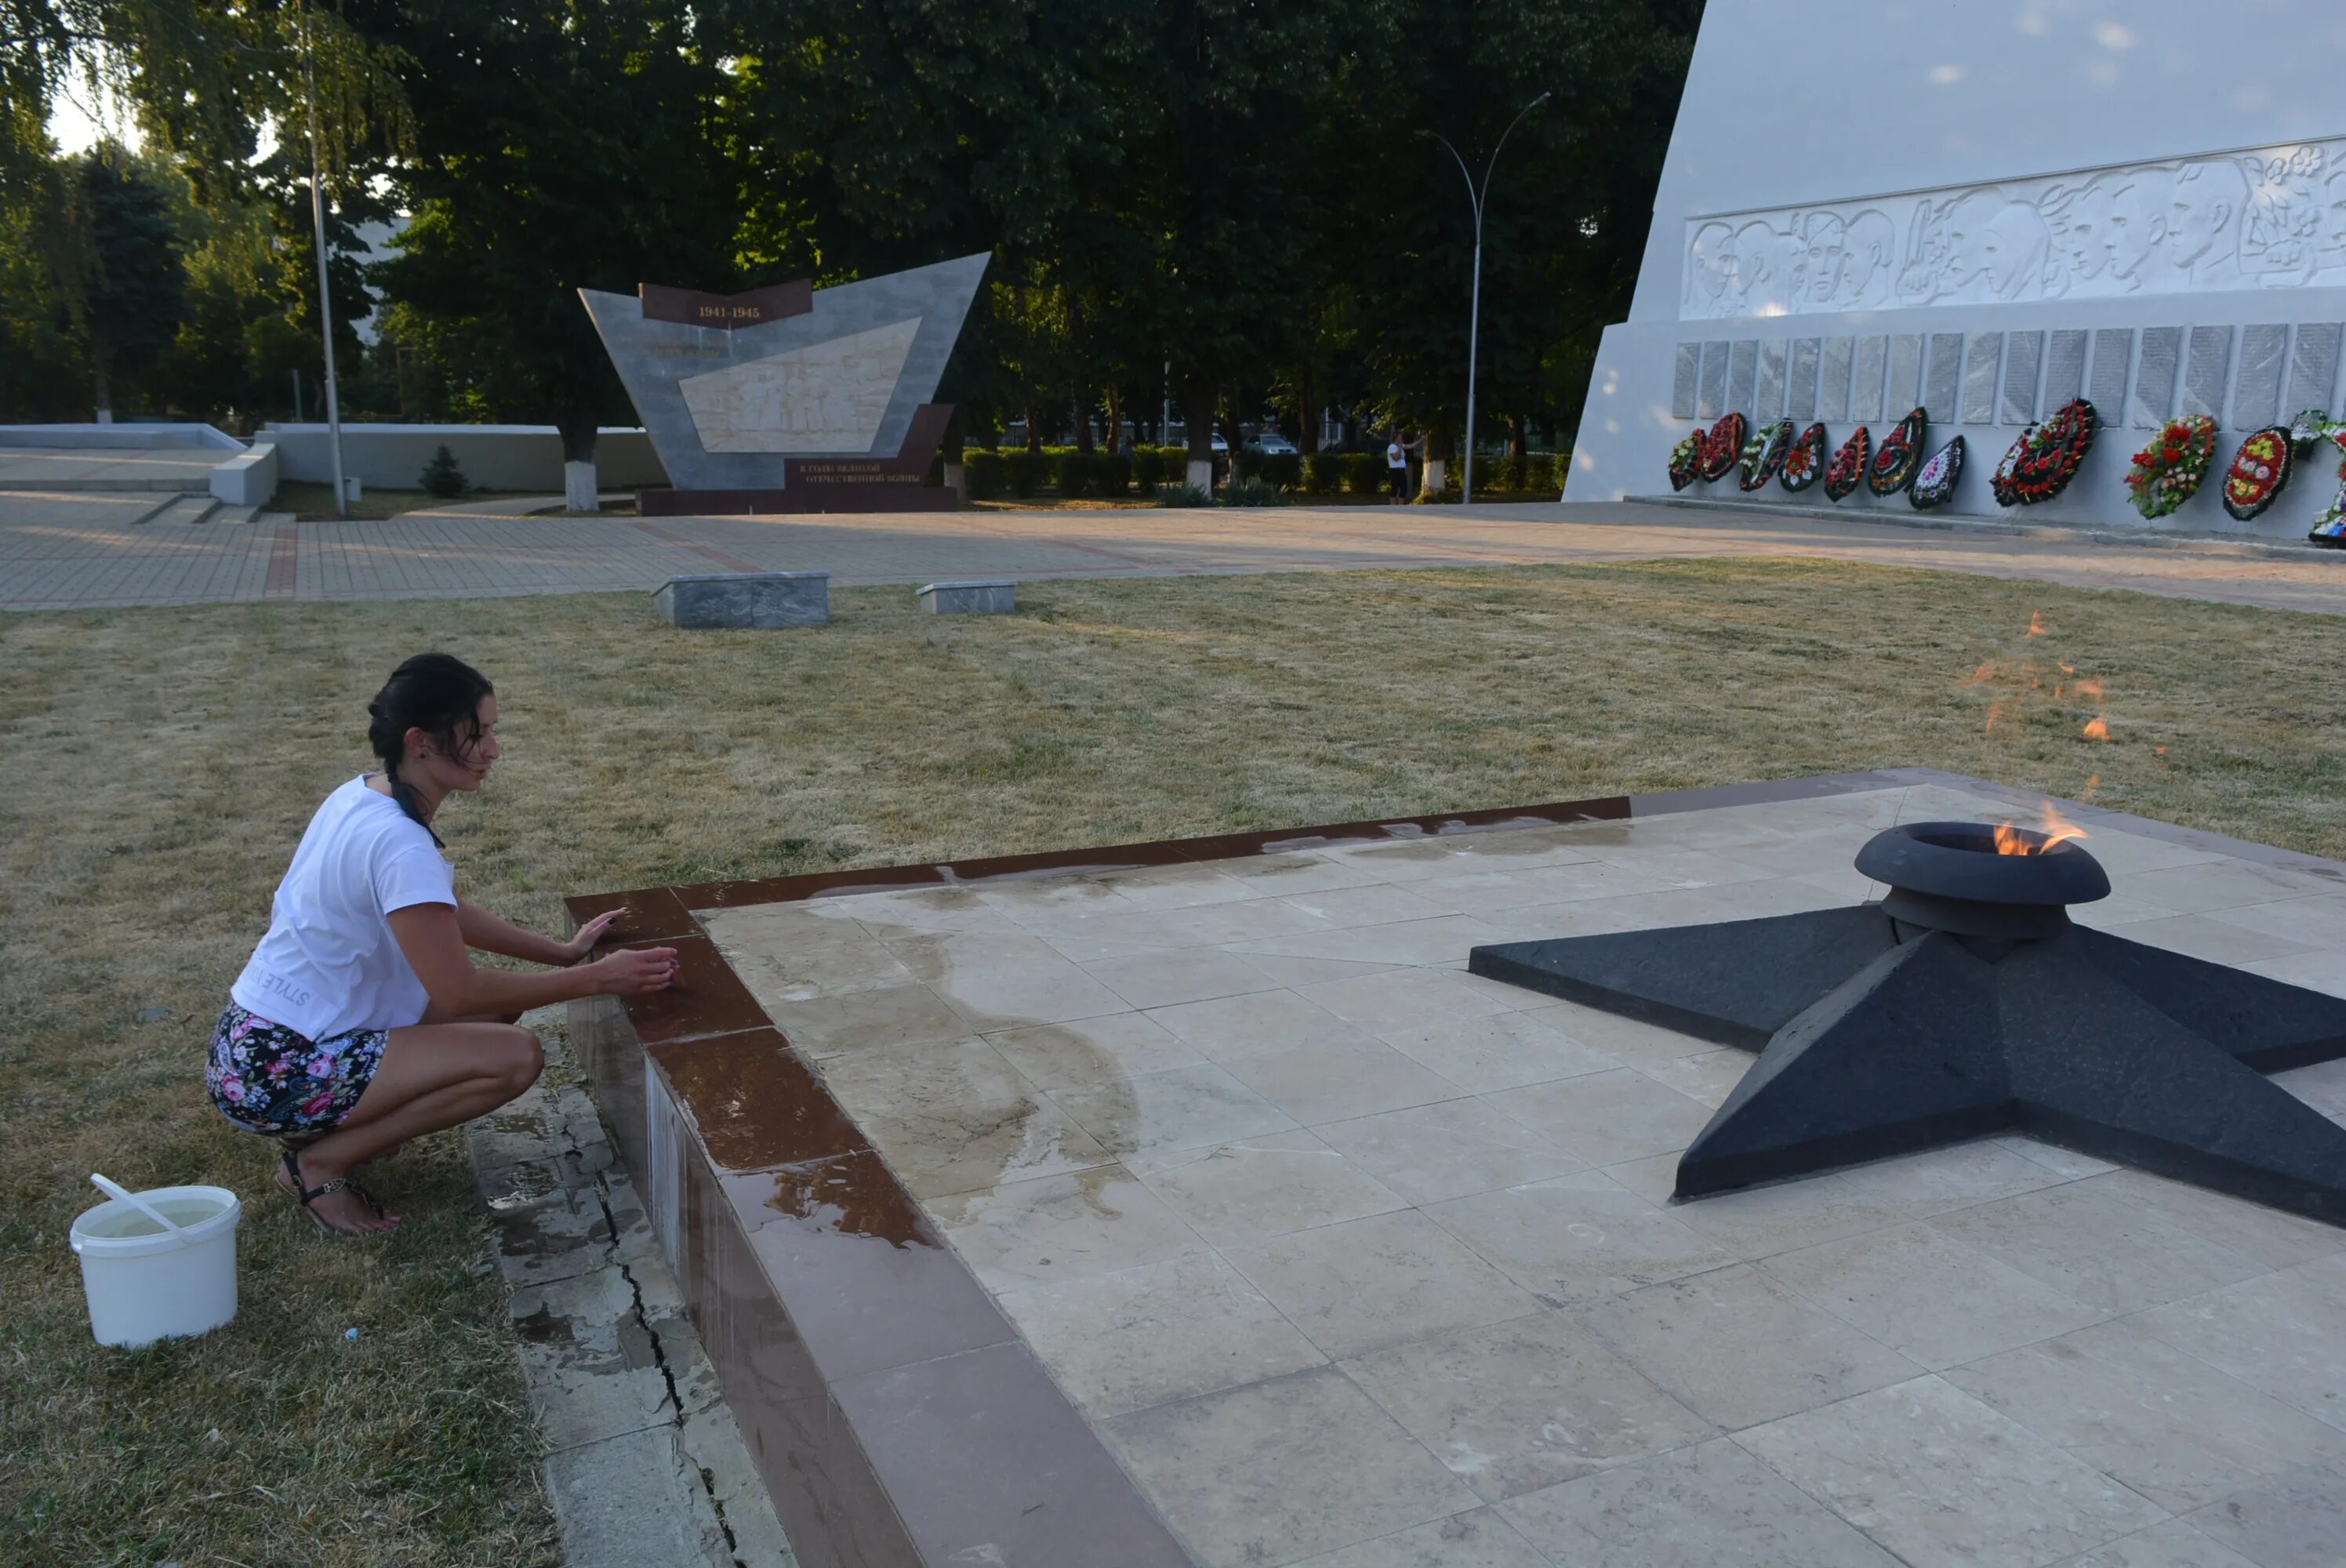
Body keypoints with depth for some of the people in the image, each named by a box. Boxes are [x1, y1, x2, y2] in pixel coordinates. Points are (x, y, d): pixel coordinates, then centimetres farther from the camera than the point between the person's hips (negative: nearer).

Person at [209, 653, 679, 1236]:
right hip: (275, 1076, -9)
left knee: (499, 1006, 10)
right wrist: (594, 980, -16)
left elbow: (448, 915, 14)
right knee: (515, 1057, -18)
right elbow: (460, 994, -22)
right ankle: (320, 1163, -5)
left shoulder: (362, 797, 3)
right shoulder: (399, 844, -26)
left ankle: (339, 1127, 12)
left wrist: (563, 952, 10)